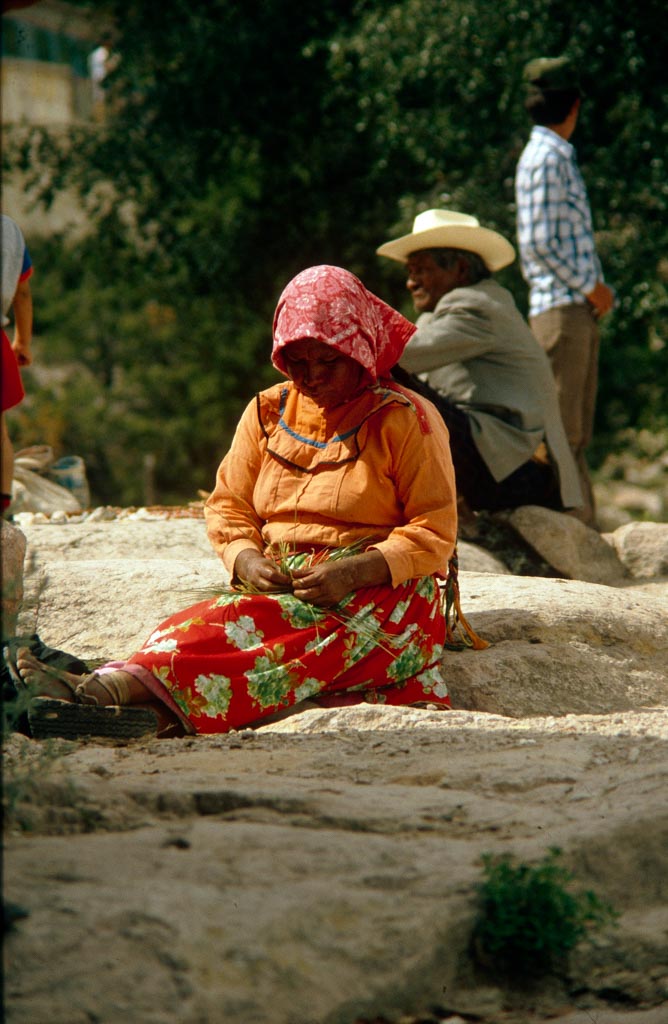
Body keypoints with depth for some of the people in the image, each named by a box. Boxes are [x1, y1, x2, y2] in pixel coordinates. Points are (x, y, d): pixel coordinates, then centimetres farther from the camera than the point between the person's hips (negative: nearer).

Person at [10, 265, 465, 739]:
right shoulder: (268, 412, 15)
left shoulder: (406, 419, 0)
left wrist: (356, 571, -22)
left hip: (379, 593, -4)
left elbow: (434, 532, -5)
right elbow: (228, 506, 14)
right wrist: (247, 561, -10)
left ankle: (121, 687, -58)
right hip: (283, 587, 5)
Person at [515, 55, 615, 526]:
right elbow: (538, 244, -17)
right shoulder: (546, 158, -11)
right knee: (561, 430, -9)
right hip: (559, 307, -10)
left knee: (576, 432, 9)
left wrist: (597, 288, 9)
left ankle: (587, 527, 12)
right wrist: (590, 288, -11)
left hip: (580, 307, 10)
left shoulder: (561, 157, 19)